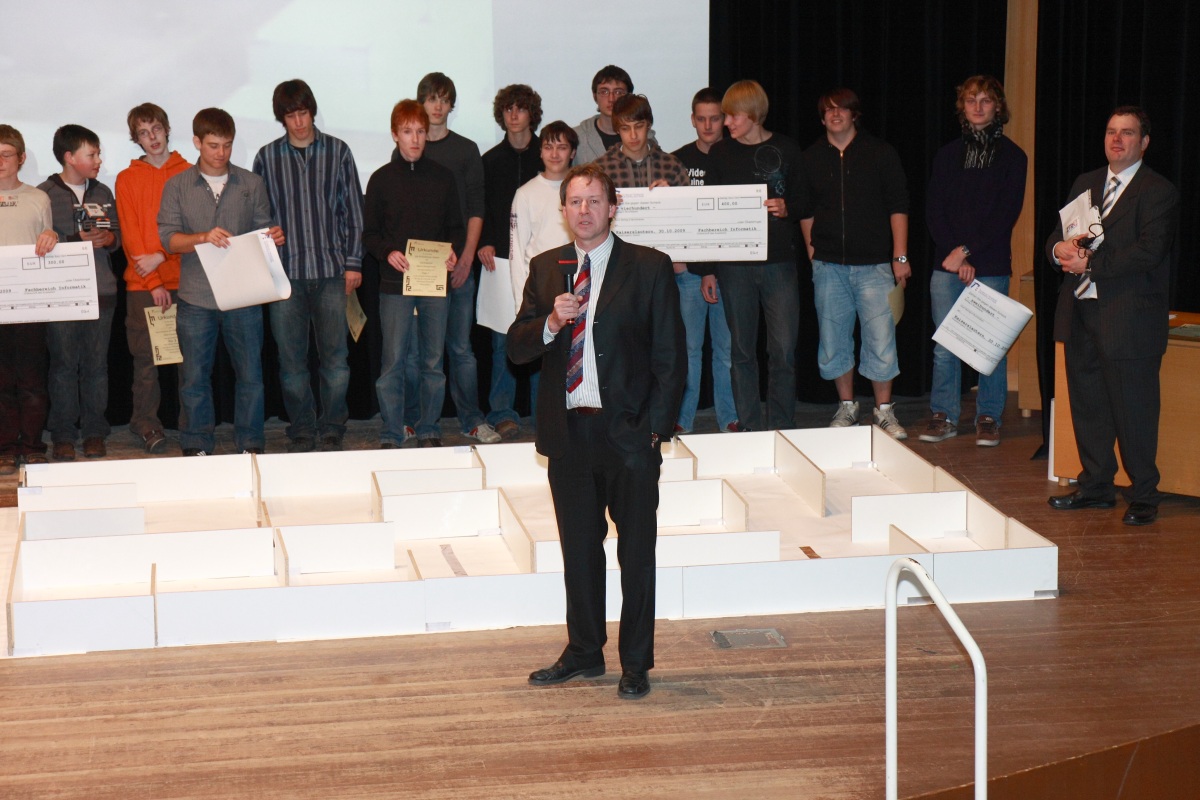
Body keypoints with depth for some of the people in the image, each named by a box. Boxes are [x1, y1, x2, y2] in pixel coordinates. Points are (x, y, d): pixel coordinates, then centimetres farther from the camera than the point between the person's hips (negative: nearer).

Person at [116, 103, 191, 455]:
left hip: (184, 278, 0)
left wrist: (161, 256, -11)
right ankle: (146, 423, 5)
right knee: (146, 356, -2)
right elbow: (130, 234, 2)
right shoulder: (127, 179, 8)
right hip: (142, 282, 0)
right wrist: (153, 283, -6)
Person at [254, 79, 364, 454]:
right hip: (285, 271, 1)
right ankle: (301, 432, 13)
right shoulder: (267, 157, 6)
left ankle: (332, 431, 10)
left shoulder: (337, 151, 5)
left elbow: (353, 210, 7)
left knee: (334, 356, 0)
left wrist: (353, 262, 2)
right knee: (292, 359, 3)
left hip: (331, 270, -1)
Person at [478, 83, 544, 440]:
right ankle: (502, 413, -1)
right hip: (502, 258, 1)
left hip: (542, 257, -1)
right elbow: (479, 207, 13)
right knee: (503, 338, -3)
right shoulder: (491, 160, 12)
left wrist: (555, 247, -5)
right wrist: (483, 242, -2)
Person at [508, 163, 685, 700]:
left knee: (636, 551, 4)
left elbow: (670, 357, -3)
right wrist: (551, 322, -14)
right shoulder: (545, 268, 9)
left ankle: (636, 664, 13)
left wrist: (654, 427, -10)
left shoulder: (649, 268, -3)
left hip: (628, 433, -4)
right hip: (568, 432, 4)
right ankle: (584, 653, 26)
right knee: (579, 549, 13)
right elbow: (516, 349, 6)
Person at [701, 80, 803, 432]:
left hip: (780, 261, -1)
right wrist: (708, 269, 4)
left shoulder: (787, 150, 5)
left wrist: (787, 207, -12)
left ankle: (782, 429, 6)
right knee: (742, 349, 3)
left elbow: (803, 202, 12)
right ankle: (750, 427, 11)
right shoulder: (720, 152, 7)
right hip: (735, 265, 1)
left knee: (784, 350, -4)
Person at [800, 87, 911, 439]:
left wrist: (900, 256, -3)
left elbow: (898, 206, 2)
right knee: (833, 339, 5)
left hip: (873, 264, -2)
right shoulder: (811, 158, 9)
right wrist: (811, 248, 11)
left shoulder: (880, 153, 3)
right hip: (829, 265, 2)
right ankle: (846, 407, 19)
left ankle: (884, 411, 5)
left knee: (881, 340, -6)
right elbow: (805, 210, 18)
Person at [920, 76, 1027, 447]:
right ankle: (944, 416, 9)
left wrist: (968, 251, -10)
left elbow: (1006, 214, -3)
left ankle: (989, 418, 7)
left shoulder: (1011, 156, 4)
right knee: (944, 346, 1)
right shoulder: (948, 155, 12)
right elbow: (934, 209, 7)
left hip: (991, 266, -2)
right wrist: (953, 253, -7)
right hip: (947, 264, 2)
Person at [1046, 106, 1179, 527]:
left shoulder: (1158, 192, -6)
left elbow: (1148, 251, -17)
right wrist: (1060, 247, -8)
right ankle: (1095, 487, 25)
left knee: (1134, 410, -3)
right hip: (1081, 314, 7)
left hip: (1129, 318, -7)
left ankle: (1144, 496, 7)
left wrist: (1090, 262, -19)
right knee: (1087, 405, 13)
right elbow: (1057, 232, 16)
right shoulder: (1085, 184, 17)